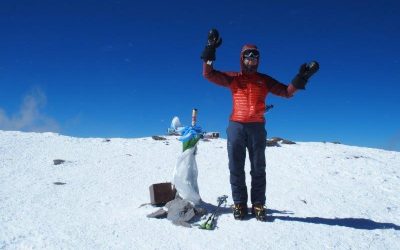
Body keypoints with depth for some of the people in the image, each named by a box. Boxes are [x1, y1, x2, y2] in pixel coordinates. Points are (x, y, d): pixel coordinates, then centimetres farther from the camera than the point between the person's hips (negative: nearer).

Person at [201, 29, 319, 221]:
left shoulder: (265, 80, 13)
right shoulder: (233, 78, 10)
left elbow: (287, 92, 9)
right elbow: (208, 74, 2)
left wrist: (301, 77, -5)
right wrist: (210, 50, -6)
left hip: (257, 127, 1)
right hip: (236, 126, 0)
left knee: (258, 168, 3)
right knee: (236, 167, 3)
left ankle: (258, 205, 12)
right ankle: (239, 203, 13)